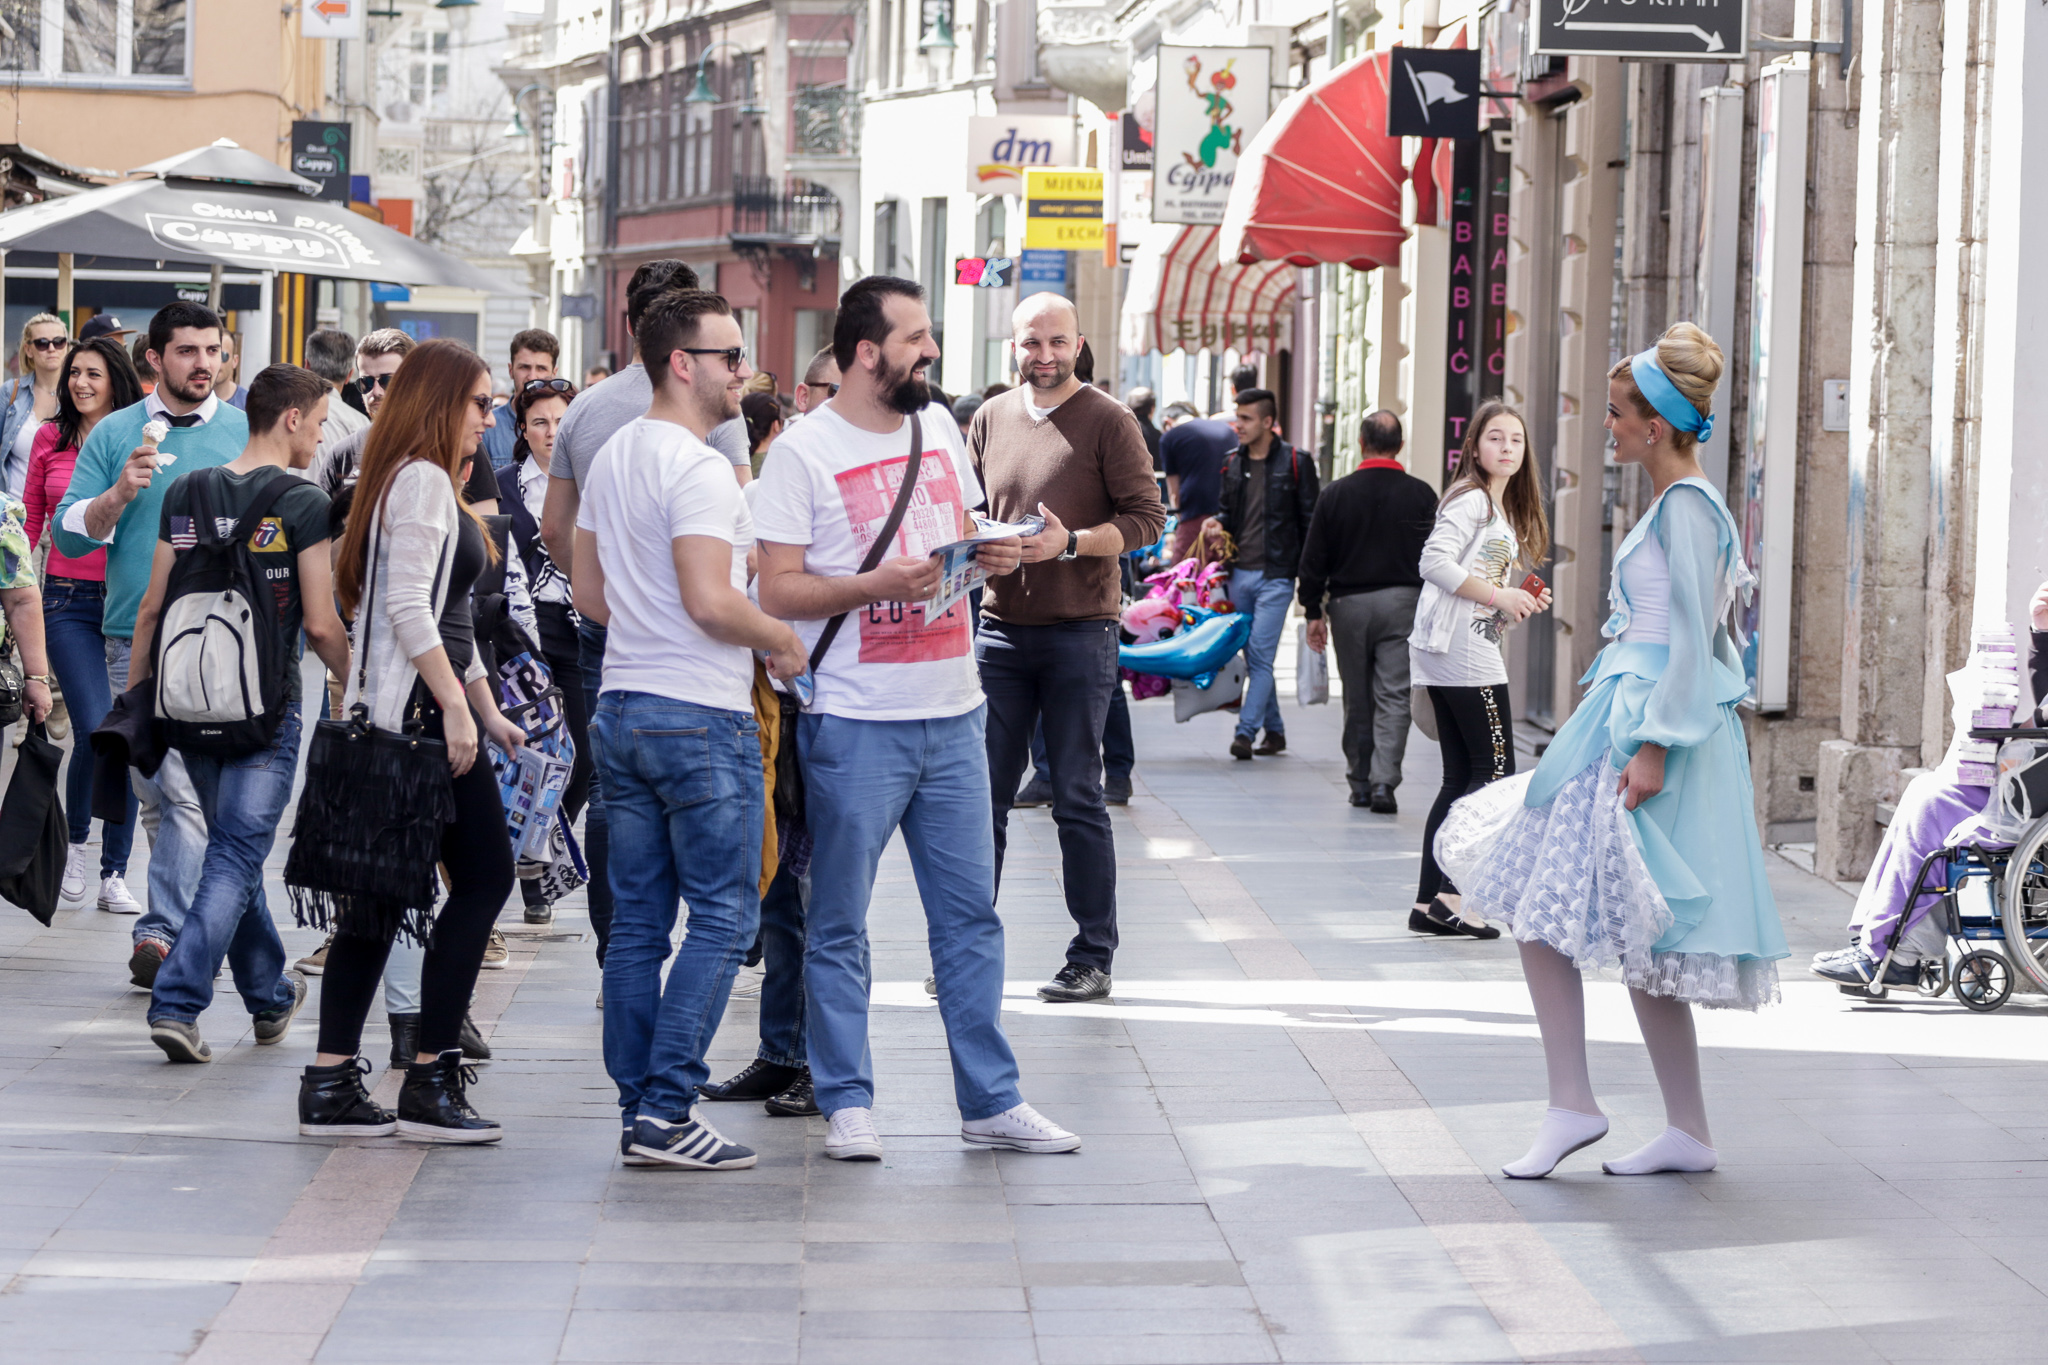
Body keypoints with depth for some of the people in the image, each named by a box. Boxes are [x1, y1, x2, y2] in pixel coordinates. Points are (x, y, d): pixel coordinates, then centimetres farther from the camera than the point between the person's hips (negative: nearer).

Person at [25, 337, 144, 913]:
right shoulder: (50, 440, 6)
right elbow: (31, 519, 14)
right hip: (68, 600, 0)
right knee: (97, 728, -13)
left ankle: (115, 874, 9)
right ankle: (75, 838, 14)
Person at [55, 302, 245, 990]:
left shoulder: (248, 433, 7)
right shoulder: (114, 435, 8)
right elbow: (69, 532, 4)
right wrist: (120, 494, -12)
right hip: (135, 640, 1)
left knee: (192, 793, -11)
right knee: (159, 794, 3)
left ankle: (161, 932, -14)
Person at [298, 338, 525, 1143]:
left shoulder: (431, 483, 22)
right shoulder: (421, 480, -10)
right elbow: (408, 607, -20)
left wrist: (488, 711, 25)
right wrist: (456, 706, -21)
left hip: (393, 713, 10)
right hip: (417, 710, -10)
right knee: (483, 877, -7)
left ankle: (331, 1083, 8)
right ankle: (430, 1082, -7)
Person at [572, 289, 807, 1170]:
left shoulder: (610, 458, 13)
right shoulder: (697, 469, -16)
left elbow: (590, 595, 19)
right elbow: (710, 602, -24)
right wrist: (783, 640, -8)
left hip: (622, 704, 9)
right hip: (702, 717, -9)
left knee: (637, 920, 10)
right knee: (722, 917, -3)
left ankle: (637, 1107, 13)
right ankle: (667, 1110, -7)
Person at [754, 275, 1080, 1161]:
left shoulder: (939, 432, 12)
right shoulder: (804, 451, -8)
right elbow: (779, 591, -11)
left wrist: (992, 555, 0)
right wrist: (879, 583, -24)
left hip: (952, 716, 6)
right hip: (854, 724, -6)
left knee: (970, 912, 8)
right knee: (840, 923, 2)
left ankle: (990, 1102, 13)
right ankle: (847, 1103, 11)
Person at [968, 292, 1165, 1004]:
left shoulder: (1108, 421, -2)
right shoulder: (991, 418, 12)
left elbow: (1146, 518, -6)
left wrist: (1070, 542, -20)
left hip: (1079, 630, -4)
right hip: (1000, 623, 4)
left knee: (1078, 799, -1)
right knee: (982, 796, 3)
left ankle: (1093, 957, 5)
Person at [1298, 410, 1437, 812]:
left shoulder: (1336, 494, -1)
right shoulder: (1421, 495, -2)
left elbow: (1313, 560, 2)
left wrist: (1313, 612, 9)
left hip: (1348, 603, 1)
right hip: (1403, 601, -1)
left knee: (1357, 699, 11)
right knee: (1393, 696, -3)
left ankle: (1360, 781, 17)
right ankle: (1384, 782, -16)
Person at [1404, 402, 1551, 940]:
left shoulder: (1502, 512, 23)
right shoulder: (1470, 500, -7)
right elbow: (1435, 562, -21)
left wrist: (1520, 605, 8)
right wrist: (1498, 595, -18)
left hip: (1449, 652, 10)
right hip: (1461, 649, -10)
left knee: (1462, 778, 8)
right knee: (1495, 773, -9)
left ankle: (1429, 903, 8)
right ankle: (1451, 894, -12)